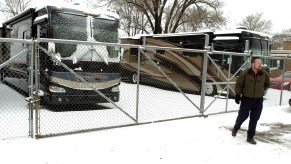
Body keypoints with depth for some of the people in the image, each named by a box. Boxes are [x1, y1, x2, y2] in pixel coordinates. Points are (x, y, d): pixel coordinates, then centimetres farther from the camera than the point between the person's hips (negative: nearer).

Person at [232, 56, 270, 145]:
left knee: (254, 119, 7)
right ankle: (235, 128, 39)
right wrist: (237, 95, -6)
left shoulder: (264, 74, -4)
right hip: (246, 99, -2)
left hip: (258, 100, 2)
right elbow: (238, 84, -3)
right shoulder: (244, 73, -12)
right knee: (242, 116, 10)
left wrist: (261, 91, 13)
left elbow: (267, 84, 15)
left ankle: (250, 137, 20)